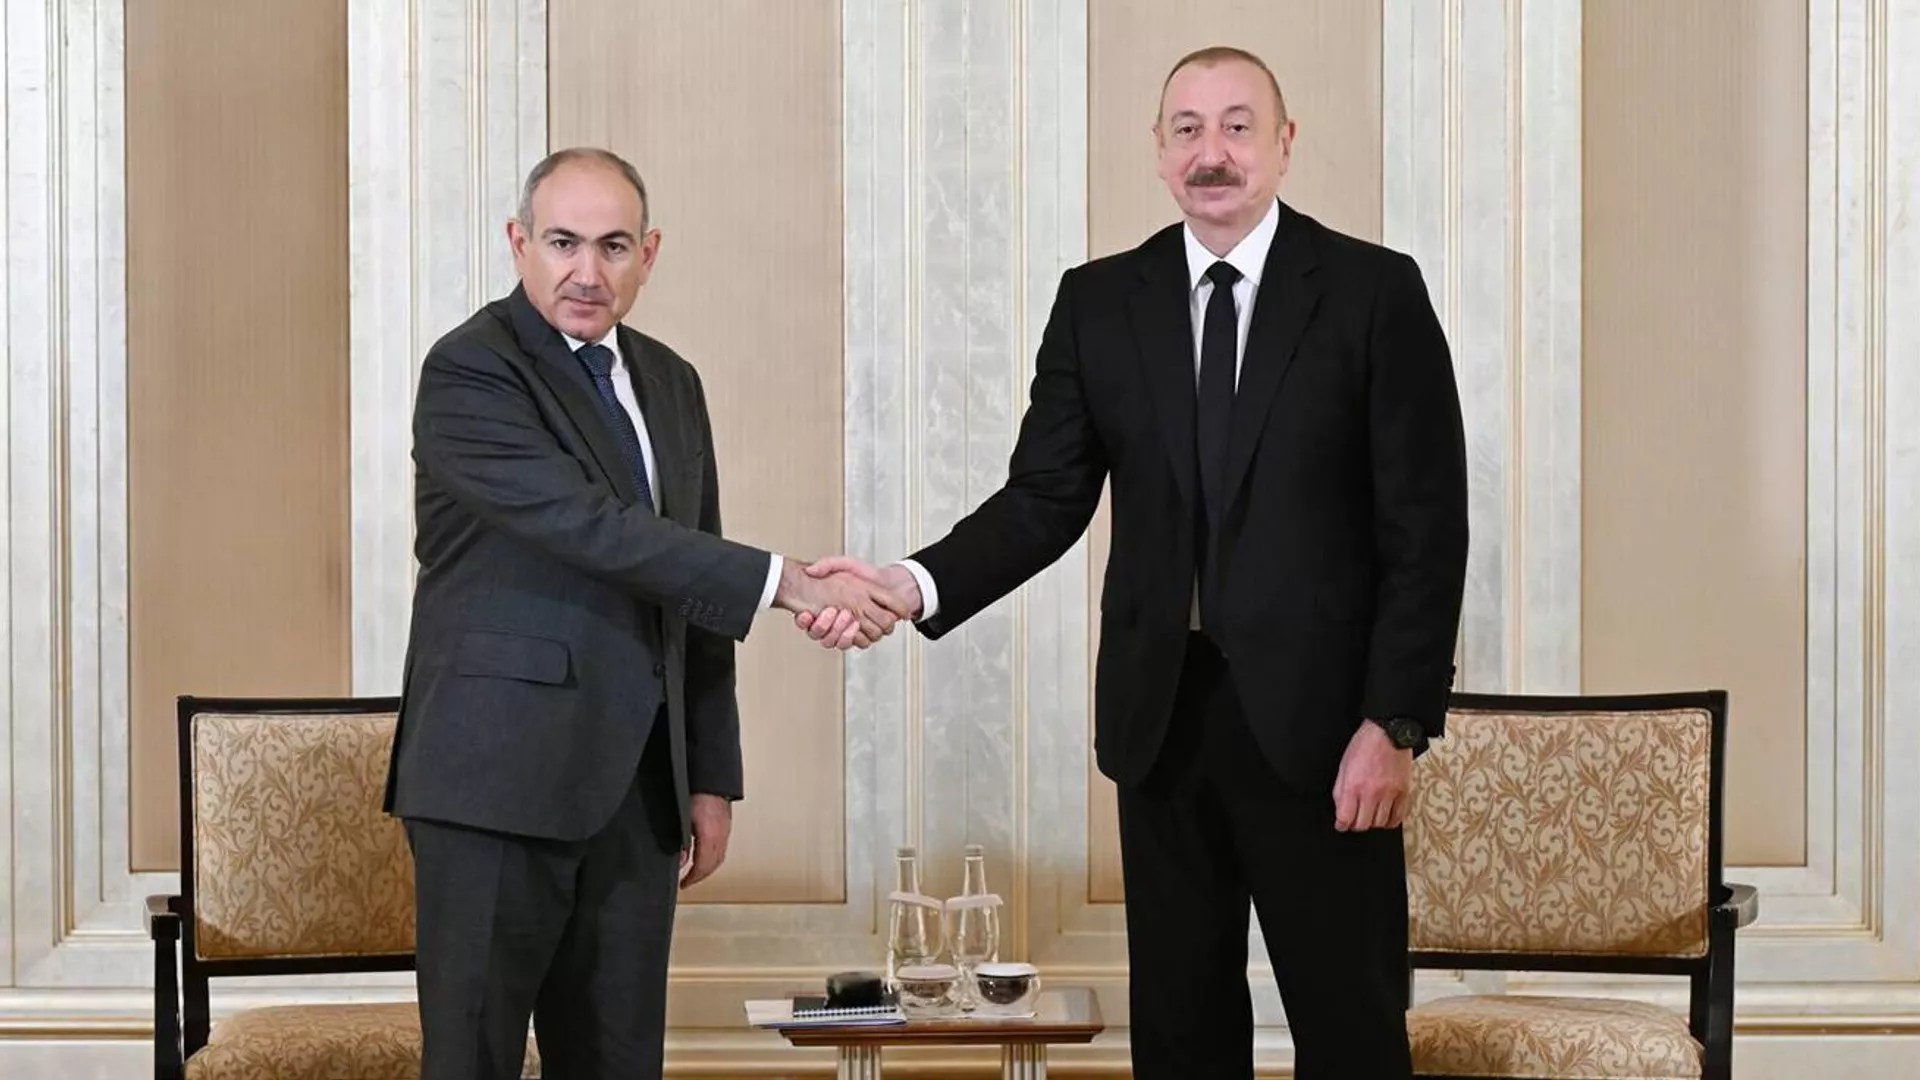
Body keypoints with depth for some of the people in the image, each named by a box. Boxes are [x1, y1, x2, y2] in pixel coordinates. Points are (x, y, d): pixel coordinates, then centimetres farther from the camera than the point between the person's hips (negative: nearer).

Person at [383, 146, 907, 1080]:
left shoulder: (671, 385, 14)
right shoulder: (470, 371, -9)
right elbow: (593, 526, -21)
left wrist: (712, 777, 14)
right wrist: (787, 584, -22)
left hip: (636, 790, 7)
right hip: (500, 782, -6)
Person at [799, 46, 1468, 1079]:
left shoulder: (1374, 292, -2)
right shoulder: (1098, 302, 8)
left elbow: (1425, 526, -5)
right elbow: (1045, 499, 3)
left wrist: (1394, 722, -11)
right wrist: (913, 584, -15)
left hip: (1316, 714, -3)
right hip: (1162, 712, 3)